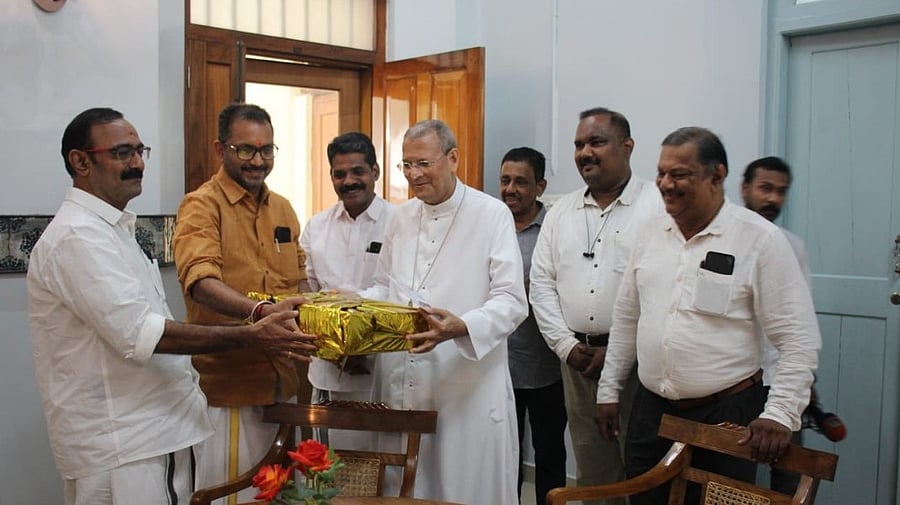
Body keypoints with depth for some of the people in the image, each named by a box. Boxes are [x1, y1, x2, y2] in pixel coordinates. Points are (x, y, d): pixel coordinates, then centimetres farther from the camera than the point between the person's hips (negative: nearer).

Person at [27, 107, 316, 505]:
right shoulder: (77, 236, -17)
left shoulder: (111, 228, 16)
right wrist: (249, 337, -24)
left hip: (156, 433, 10)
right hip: (117, 446, -10)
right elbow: (139, 333, -25)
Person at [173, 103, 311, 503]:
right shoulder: (201, 206, -10)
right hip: (228, 381, -6)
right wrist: (259, 311, -43)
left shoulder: (282, 208, 11)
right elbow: (201, 282, -26)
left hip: (282, 378, 7)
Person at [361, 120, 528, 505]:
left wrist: (461, 327, -29)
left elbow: (511, 301, -12)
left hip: (468, 389, -5)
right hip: (402, 385, 5)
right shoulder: (402, 217, 12)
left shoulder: (492, 214, -6)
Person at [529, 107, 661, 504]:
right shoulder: (560, 213, 12)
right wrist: (567, 346, -1)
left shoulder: (659, 206, -6)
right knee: (590, 469, 14)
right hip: (577, 359, 5)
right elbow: (542, 284, 10)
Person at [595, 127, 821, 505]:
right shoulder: (651, 234, 5)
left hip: (725, 415, -4)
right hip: (650, 409, 5)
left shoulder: (760, 240, -10)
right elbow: (626, 318, 13)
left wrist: (780, 415, -18)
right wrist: (609, 389, 13)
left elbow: (798, 340, -11)